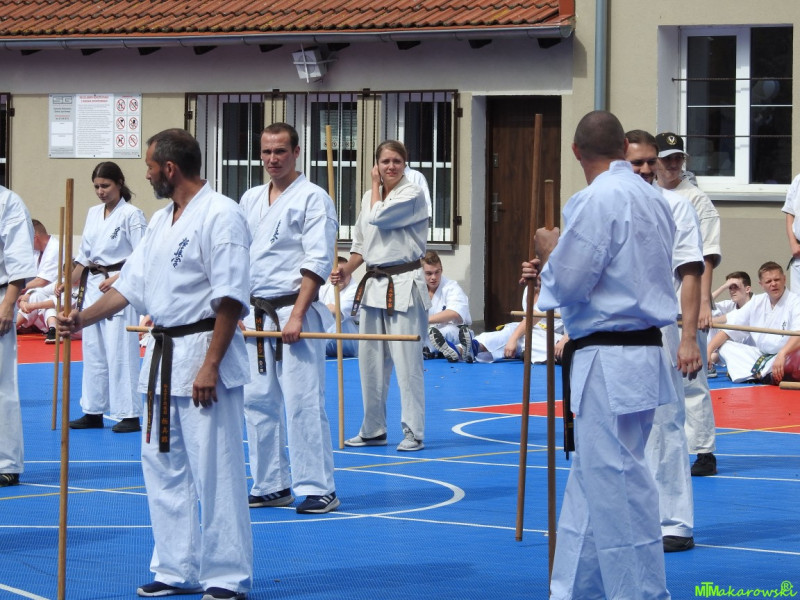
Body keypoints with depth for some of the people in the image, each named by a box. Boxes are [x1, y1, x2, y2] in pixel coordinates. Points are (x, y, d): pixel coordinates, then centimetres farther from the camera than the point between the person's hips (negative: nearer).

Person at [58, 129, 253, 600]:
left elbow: (230, 297, -18)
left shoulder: (220, 215, -13)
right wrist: (83, 319, 8)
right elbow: (132, 283, 19)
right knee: (164, 468, 13)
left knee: (216, 471, -7)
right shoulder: (162, 221, 16)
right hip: (163, 357, 10)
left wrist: (211, 365, -22)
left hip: (205, 353, -10)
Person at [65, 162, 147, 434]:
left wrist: (117, 279, -18)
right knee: (93, 351, 10)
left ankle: (129, 415, -4)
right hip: (93, 287, 7)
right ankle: (93, 412, 17)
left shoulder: (131, 215, -7)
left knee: (121, 353, -8)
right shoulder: (93, 214, 14)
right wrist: (68, 284, 12)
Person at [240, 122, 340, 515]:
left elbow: (318, 261, -13)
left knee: (303, 401, -10)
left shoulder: (312, 198, -6)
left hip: (294, 310, -7)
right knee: (258, 401, 7)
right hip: (254, 314, 7)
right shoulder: (250, 200, 15)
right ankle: (270, 486, 16)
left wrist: (296, 316, -20)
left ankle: (318, 488, -5)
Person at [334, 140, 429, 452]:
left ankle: (414, 432, -3)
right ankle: (373, 429, 20)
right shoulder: (369, 196, 13)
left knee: (407, 362, -9)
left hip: (403, 285, -7)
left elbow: (378, 216, -19)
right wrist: (346, 270, 4)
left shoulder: (412, 195, -8)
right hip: (373, 284, 7)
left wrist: (376, 184, -4)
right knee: (370, 361, 10)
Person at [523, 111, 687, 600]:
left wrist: (549, 251, 3)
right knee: (590, 485, 16)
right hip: (643, 353, 10)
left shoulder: (598, 199, -16)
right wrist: (554, 269, 22)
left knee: (617, 489, -4)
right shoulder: (653, 199, 13)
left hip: (608, 363, -10)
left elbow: (567, 285, -17)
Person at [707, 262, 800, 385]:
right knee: (724, 346, -8)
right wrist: (708, 351, -4)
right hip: (760, 355, 7)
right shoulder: (757, 302, 9)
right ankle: (762, 374, -25)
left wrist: (782, 355, -44)